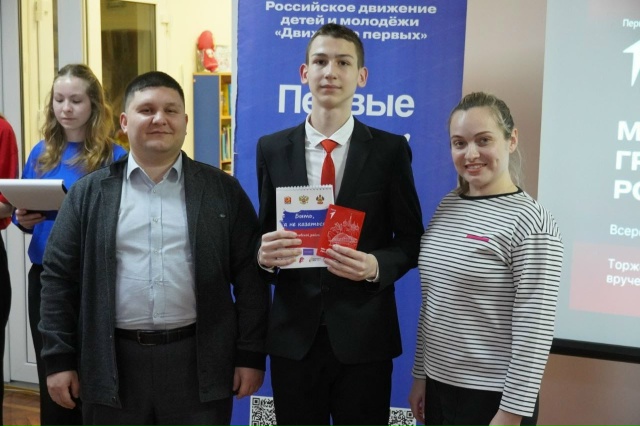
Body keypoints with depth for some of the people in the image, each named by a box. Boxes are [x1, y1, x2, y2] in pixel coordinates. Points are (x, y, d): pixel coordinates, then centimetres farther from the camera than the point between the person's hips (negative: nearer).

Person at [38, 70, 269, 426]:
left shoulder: (223, 190, 2)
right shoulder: (89, 194, 4)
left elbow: (250, 277, 1)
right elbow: (59, 278, 4)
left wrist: (250, 354, -2)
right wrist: (59, 359, 1)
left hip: (199, 363, 0)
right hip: (114, 363, 1)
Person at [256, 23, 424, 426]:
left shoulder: (391, 150, -2)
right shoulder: (272, 148, 4)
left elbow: (410, 241, 0)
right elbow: (265, 233, 8)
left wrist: (375, 266, -19)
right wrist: (264, 254, -15)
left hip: (364, 334, -1)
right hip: (293, 334, 2)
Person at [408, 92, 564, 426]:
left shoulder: (529, 222, -16)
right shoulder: (447, 207, 4)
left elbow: (534, 331, -17)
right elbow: (430, 304, 9)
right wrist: (420, 374, 11)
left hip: (492, 397, -6)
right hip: (439, 386, 6)